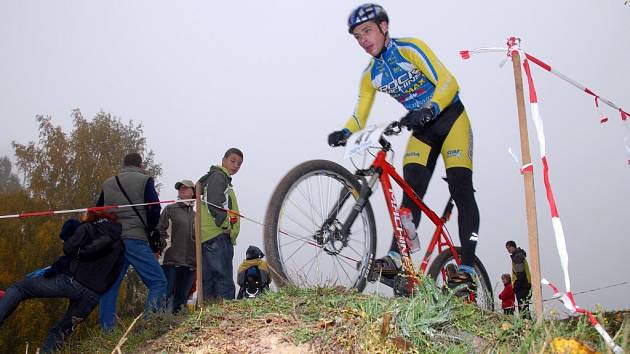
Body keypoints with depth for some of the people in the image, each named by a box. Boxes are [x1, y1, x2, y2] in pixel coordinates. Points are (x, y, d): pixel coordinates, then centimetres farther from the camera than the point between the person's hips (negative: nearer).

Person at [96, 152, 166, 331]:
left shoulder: (108, 183, 18)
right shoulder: (144, 181, 4)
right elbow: (154, 209, -5)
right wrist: (148, 229, 10)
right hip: (135, 239, -5)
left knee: (110, 287, 10)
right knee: (158, 282, -4)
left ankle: (107, 333, 4)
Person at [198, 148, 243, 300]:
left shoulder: (223, 178, 28)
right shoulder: (218, 176, -4)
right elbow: (214, 205, -17)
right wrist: (225, 226, -13)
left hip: (208, 237, 10)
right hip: (218, 236, -10)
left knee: (208, 281, 7)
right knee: (224, 281, -14)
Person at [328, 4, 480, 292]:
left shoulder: (410, 48, -15)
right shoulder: (370, 75, 3)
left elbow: (448, 82, -24)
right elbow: (360, 116, 1)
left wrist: (429, 110, -41)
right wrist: (343, 132, -22)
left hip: (450, 119, -5)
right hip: (422, 130, 5)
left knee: (460, 189, -17)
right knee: (411, 192, -11)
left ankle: (467, 269, -22)